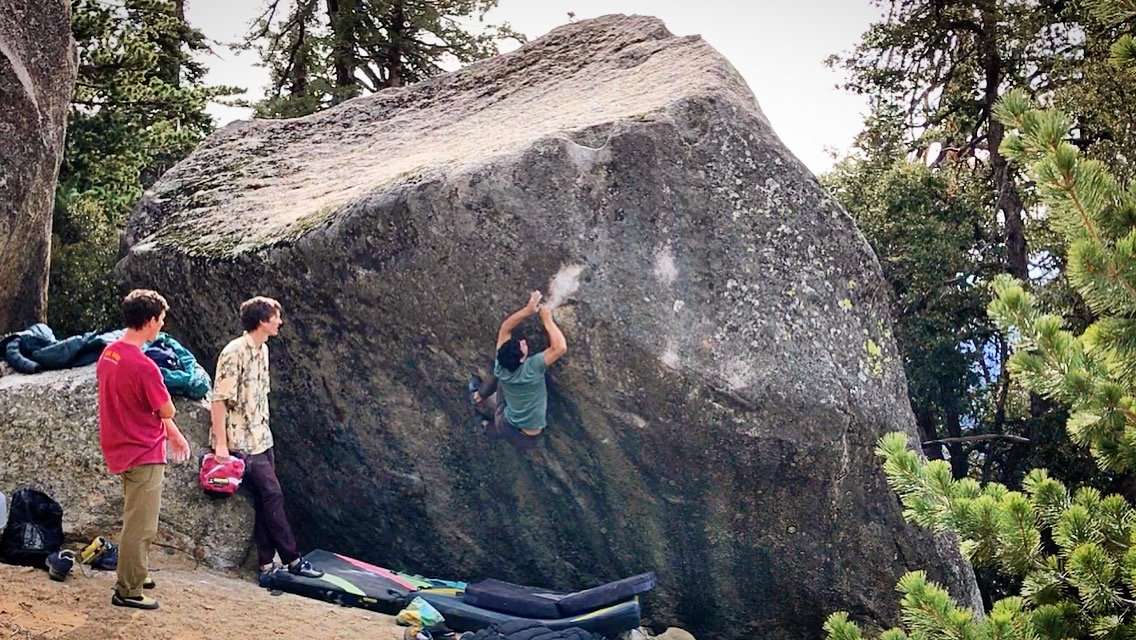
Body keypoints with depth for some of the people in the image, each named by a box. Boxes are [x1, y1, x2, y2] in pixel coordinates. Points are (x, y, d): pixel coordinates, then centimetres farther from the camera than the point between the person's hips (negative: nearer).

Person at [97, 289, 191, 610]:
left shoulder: (109, 353, 3)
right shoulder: (143, 366, -27)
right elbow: (167, 410, -16)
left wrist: (173, 433, 16)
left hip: (122, 449, 9)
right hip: (143, 454, -9)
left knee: (136, 520, 25)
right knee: (140, 527, 2)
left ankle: (136, 574, 38)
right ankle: (128, 592, 11)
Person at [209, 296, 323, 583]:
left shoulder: (262, 350, 11)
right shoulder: (234, 353, -17)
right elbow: (219, 399, -19)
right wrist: (221, 444, -20)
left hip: (262, 439, 9)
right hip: (243, 443, -9)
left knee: (265, 501, 7)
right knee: (273, 495, -5)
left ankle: (266, 567, 10)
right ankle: (293, 560, 5)